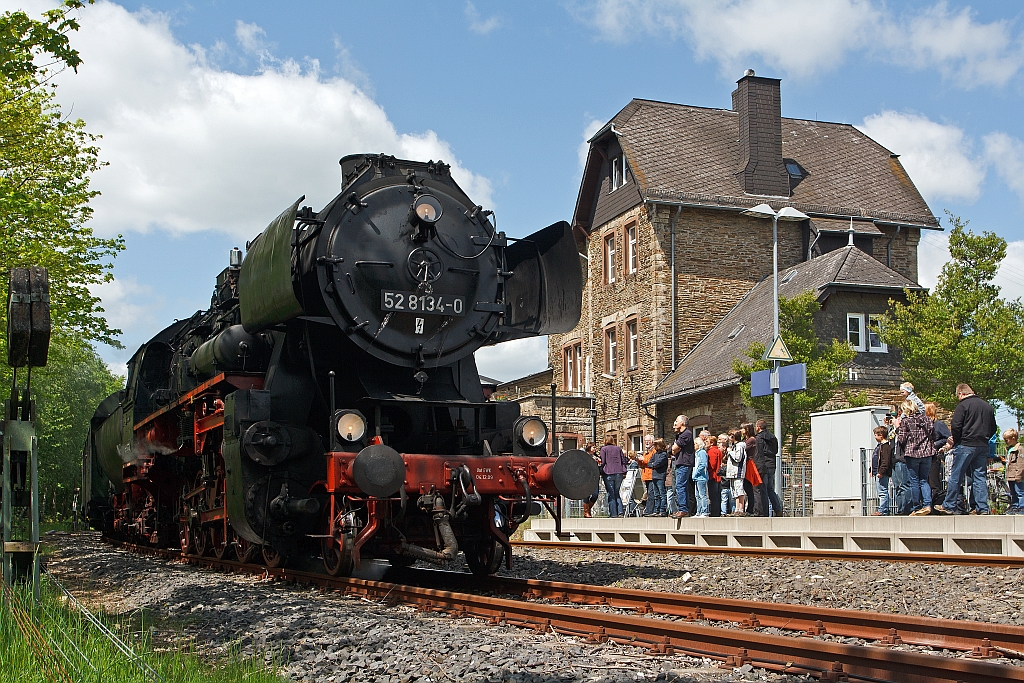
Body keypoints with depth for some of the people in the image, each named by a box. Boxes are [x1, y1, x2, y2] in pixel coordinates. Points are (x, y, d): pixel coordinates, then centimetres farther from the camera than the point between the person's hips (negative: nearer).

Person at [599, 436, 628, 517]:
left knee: (611, 494, 0)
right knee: (617, 493, 12)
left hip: (608, 473, -3)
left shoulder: (603, 449, 3)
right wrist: (624, 471, 15)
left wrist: (601, 471, 7)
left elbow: (602, 462, -5)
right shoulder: (619, 449, 12)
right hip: (619, 473, 3)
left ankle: (613, 513, -3)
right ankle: (620, 511, -2)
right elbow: (624, 461, 9)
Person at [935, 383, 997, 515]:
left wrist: (955, 441, 0)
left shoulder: (963, 405, -9)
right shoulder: (988, 406, 13)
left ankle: (949, 506, 3)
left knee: (956, 476, 0)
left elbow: (955, 425, -14)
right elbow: (993, 429, 18)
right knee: (979, 477, 9)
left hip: (966, 445, -6)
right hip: (983, 446, 6)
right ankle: (982, 508, 5)